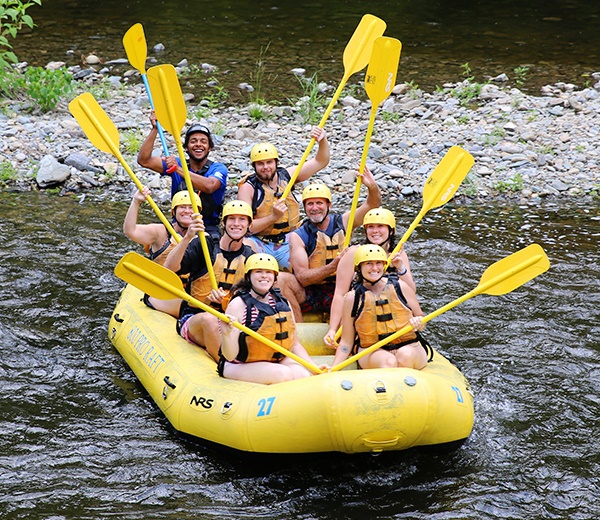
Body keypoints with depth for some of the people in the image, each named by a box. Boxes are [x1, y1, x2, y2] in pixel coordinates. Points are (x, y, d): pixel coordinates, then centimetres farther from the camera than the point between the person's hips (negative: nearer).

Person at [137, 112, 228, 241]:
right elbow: (144, 160, -2)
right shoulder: (176, 163, 8)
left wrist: (178, 169, -31)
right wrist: (154, 129, -10)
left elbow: (209, 186, -26)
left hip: (208, 230, -2)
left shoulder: (218, 169, -2)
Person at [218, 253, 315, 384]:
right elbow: (230, 356, -16)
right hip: (242, 367, -5)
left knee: (303, 374, -24)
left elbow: (295, 344, 14)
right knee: (283, 374, -31)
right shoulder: (238, 304, -11)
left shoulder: (282, 303, 7)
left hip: (278, 361, 5)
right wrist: (227, 334, -36)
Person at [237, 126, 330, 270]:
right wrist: (273, 217, -23)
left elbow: (320, 161, 12)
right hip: (260, 243, -3)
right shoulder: (248, 187, -5)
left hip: (288, 243, 3)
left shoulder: (286, 175, 7)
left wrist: (323, 140, -6)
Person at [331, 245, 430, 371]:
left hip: (408, 347, 1)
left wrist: (418, 323, -13)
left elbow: (422, 321, 12)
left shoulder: (400, 287, 4)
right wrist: (333, 369, -9)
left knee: (405, 355, -34)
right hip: (371, 352, -1)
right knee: (389, 361, -34)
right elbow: (346, 342, 4)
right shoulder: (352, 298, 1)